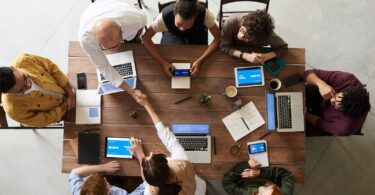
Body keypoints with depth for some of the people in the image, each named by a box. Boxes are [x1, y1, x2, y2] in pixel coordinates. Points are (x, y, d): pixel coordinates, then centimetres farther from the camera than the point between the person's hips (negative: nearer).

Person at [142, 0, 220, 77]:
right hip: (174, 35, 1)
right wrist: (162, 62, -40)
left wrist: (200, 60, -40)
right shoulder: (165, 16, -37)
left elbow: (218, 37, -30)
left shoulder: (204, 13, -37)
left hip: (197, 37, 0)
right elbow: (145, 37, -30)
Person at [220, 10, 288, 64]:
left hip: (253, 52, 2)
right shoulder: (231, 22, -37)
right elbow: (224, 47, -27)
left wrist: (265, 57, -35)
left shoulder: (266, 33, -33)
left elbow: (283, 48, -17)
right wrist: (245, 55, -40)